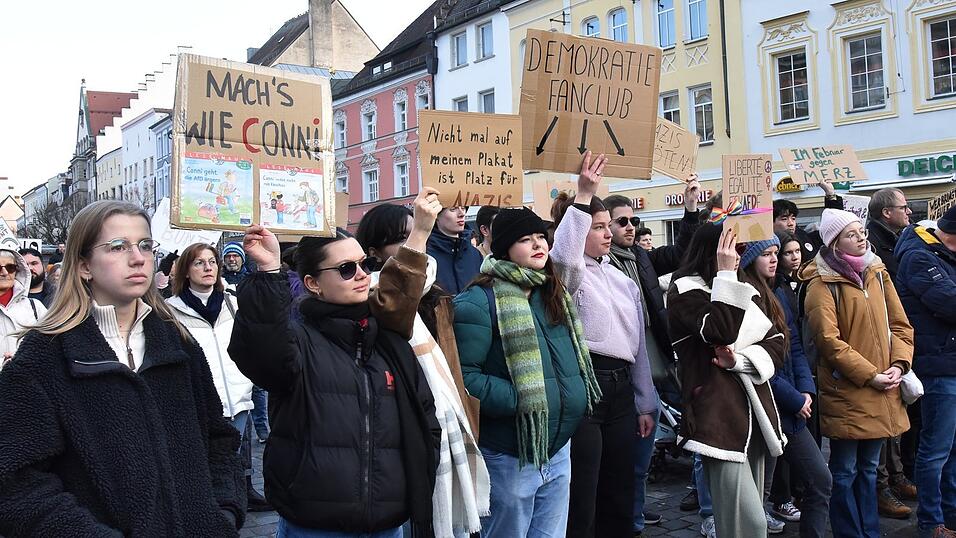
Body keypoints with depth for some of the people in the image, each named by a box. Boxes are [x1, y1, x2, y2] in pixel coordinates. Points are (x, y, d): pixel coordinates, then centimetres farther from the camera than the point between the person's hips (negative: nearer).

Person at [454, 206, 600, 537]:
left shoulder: (555, 295, 11)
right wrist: (518, 399, -22)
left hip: (559, 450, 7)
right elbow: (463, 375, -21)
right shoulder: (479, 301, -15)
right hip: (510, 457, -7)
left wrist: (576, 396, 5)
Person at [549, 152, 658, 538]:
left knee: (620, 495, 15)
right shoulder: (568, 275, -4)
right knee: (581, 503, -3)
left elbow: (638, 345, 19)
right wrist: (583, 196, -32)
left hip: (620, 388, 7)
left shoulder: (624, 282, 17)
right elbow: (564, 254, -31)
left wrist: (645, 404, 18)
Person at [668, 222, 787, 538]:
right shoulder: (685, 291, -6)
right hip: (718, 413, -7)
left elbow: (777, 343, 9)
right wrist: (725, 275, -16)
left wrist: (740, 360, -10)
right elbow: (722, 332, -23)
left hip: (754, 408, 8)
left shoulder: (745, 290, 17)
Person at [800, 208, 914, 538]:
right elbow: (829, 340, -16)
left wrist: (898, 364, -5)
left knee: (869, 468, 17)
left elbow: (899, 324, 10)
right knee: (845, 472, 4)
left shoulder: (877, 273, 10)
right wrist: (869, 375, -17)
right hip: (845, 391, -6)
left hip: (881, 392, 6)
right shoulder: (822, 285, -9)